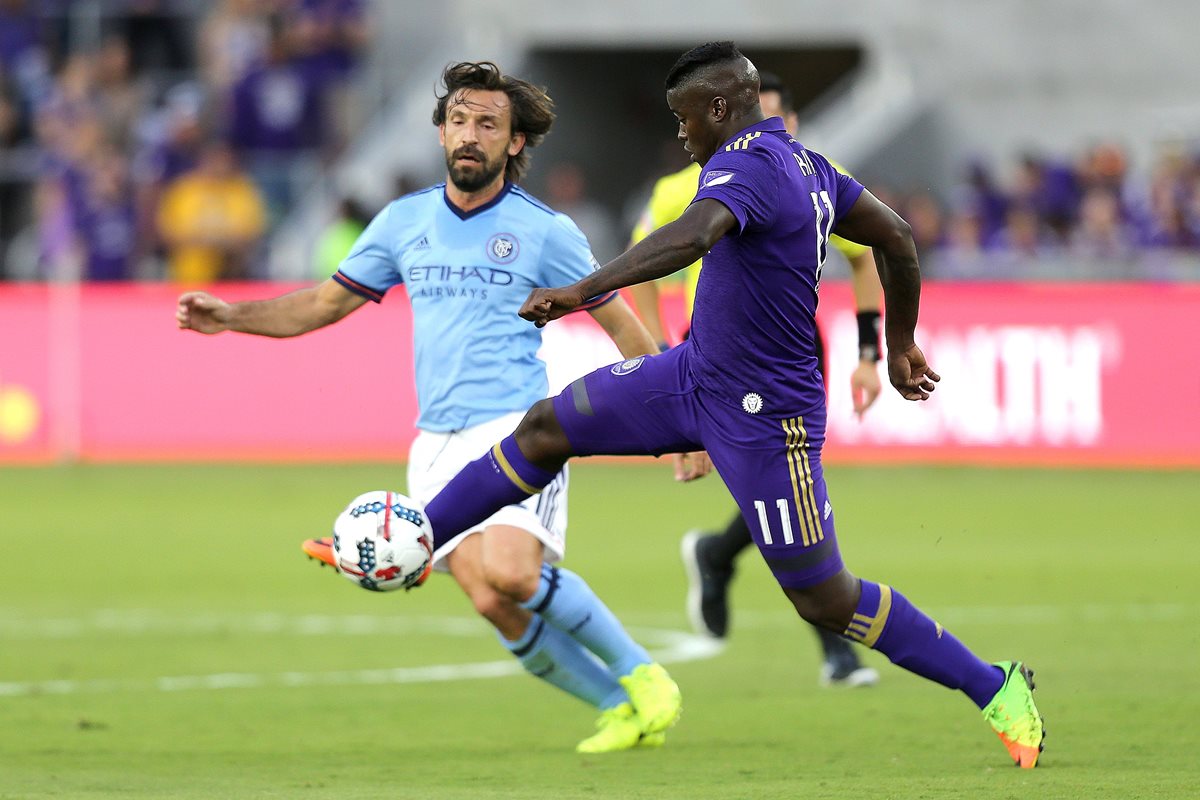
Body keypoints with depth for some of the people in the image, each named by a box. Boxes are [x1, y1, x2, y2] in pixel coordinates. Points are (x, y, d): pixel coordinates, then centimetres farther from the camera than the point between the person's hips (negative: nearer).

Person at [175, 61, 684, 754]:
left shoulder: (545, 231, 0)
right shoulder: (405, 222, 12)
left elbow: (621, 325, 8)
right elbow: (326, 303, 21)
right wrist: (231, 317, 8)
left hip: (518, 429, -4)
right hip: (438, 445, 4)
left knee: (511, 573, -29)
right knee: (495, 606, -14)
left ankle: (641, 676, -11)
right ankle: (618, 709, 4)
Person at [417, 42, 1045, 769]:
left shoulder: (748, 163, -25)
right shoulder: (803, 163, 3)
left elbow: (694, 235, -45)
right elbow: (897, 237, 13)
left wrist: (585, 291, -53)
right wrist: (901, 346, 25)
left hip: (762, 419, -9)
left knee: (826, 602, -1)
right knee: (548, 426, 8)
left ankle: (996, 690, 11)